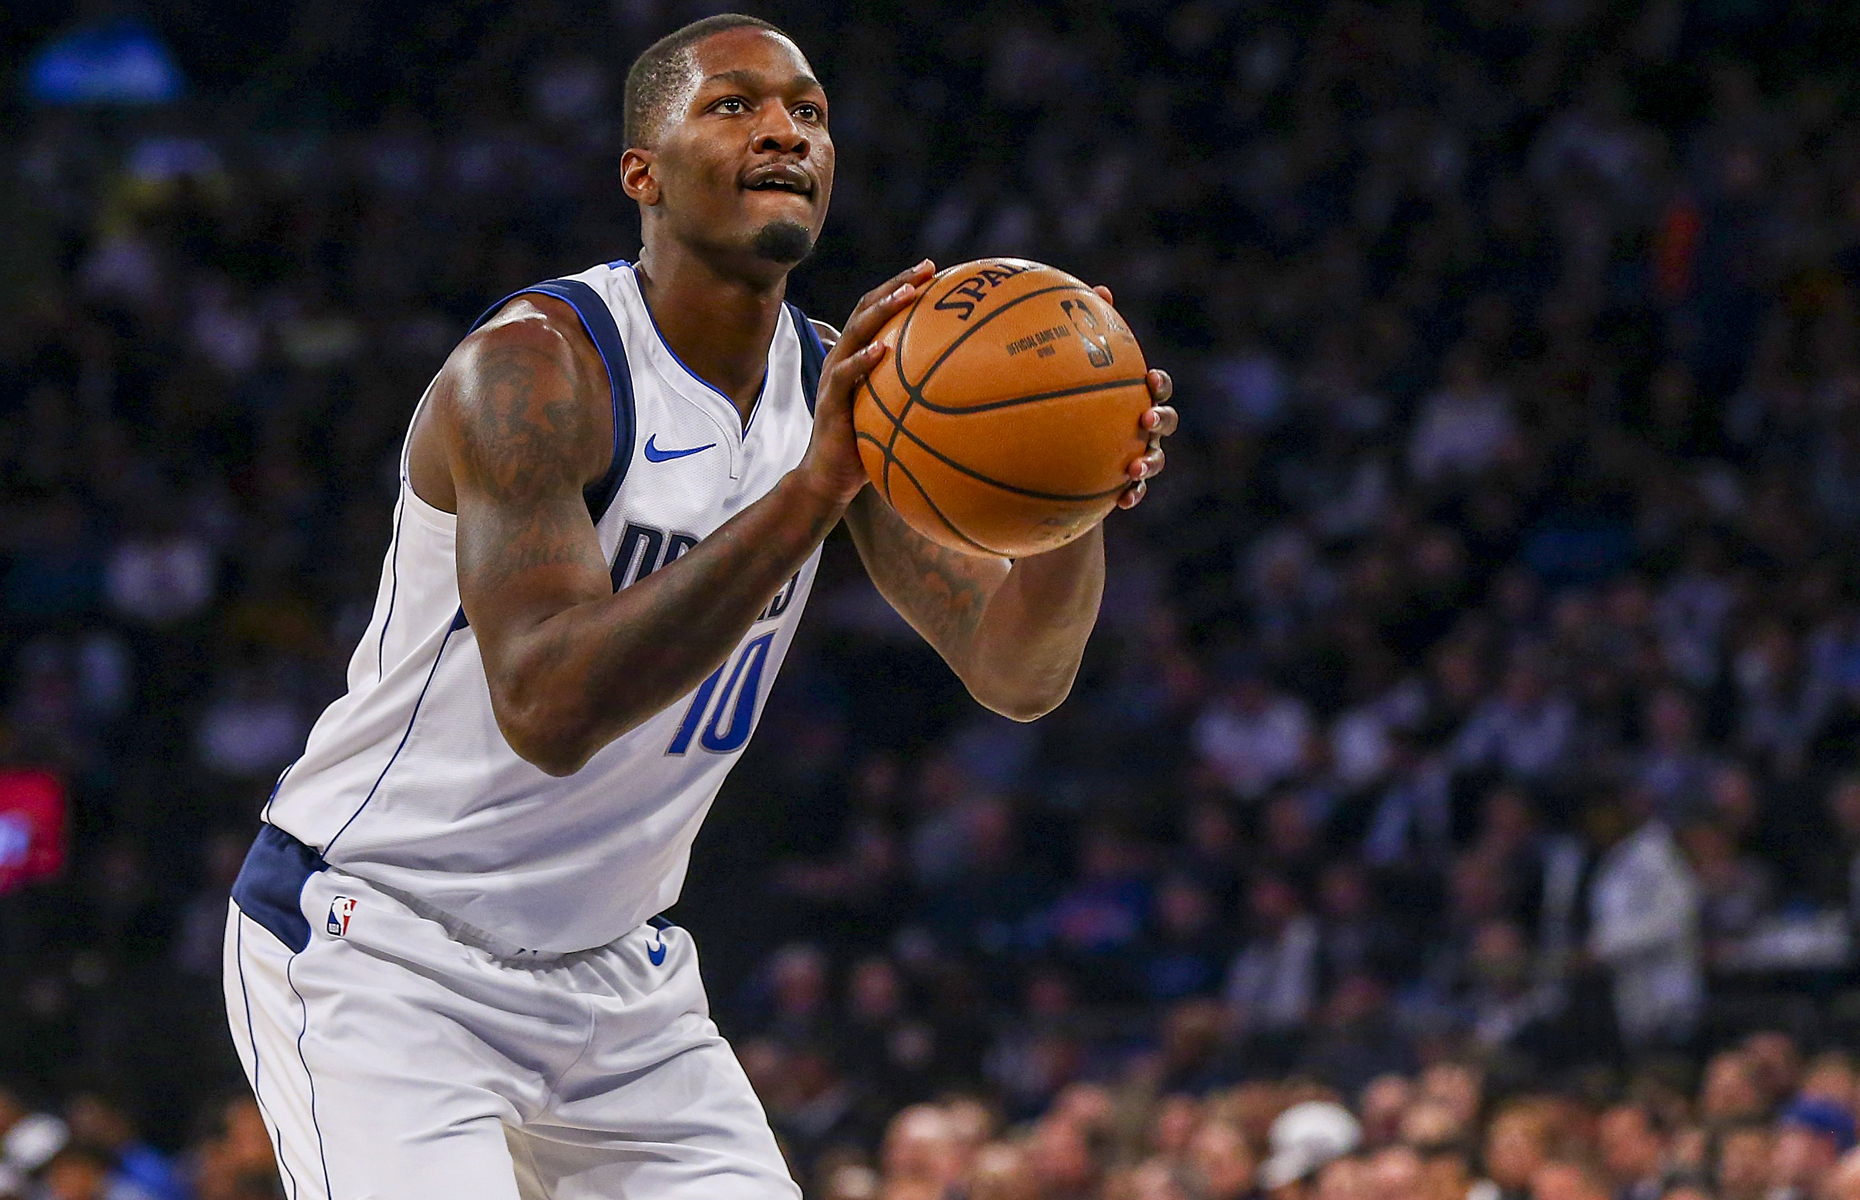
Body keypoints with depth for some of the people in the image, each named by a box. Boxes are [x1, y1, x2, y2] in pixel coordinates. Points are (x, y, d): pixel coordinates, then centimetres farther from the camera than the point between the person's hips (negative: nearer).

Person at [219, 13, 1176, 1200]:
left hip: (611, 964, 7)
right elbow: (547, 708, -35)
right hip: (378, 953, -7)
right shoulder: (533, 367, -22)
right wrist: (807, 495, -43)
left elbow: (1017, 673, -3)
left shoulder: (848, 387, 1)